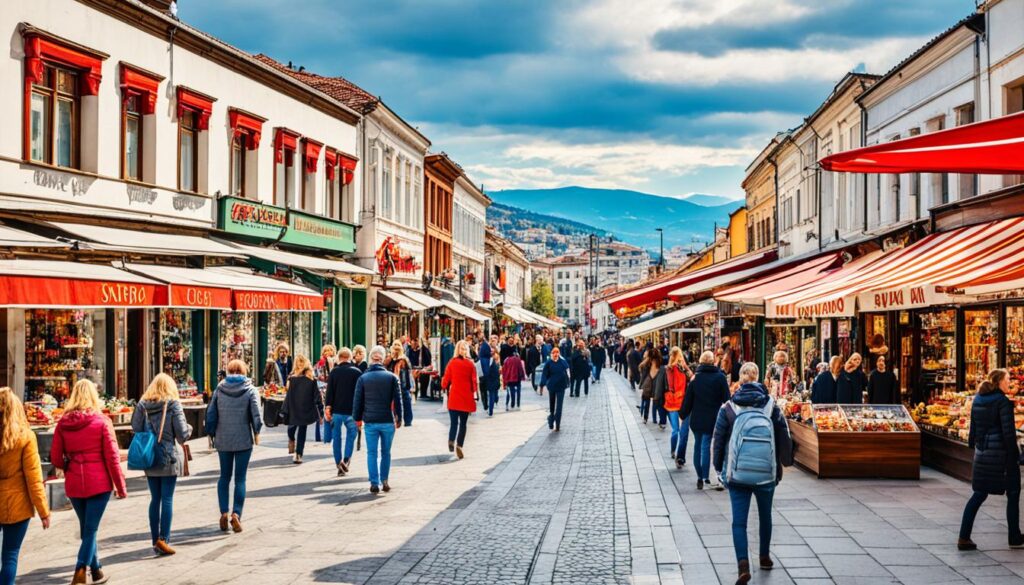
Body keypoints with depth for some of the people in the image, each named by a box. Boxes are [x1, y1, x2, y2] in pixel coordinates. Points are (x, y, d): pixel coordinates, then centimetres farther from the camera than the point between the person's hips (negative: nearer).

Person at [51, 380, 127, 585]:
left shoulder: (63, 423, 0)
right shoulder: (102, 421, -8)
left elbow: (56, 458, 2)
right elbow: (112, 456, -7)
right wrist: (120, 485, 0)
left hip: (74, 484, 3)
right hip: (98, 483, -3)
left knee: (86, 528, 18)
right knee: (91, 529, 0)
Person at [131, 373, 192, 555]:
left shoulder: (142, 405, 1)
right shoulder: (174, 405, -8)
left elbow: (136, 430, 1)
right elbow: (182, 435, -9)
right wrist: (189, 428, 12)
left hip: (149, 459, 4)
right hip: (169, 458, -4)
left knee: (155, 499, 11)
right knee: (167, 499, 0)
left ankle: (155, 540, 14)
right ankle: (163, 538, -8)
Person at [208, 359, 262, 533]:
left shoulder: (219, 389, 1)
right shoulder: (250, 390, -4)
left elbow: (211, 413, 1)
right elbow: (256, 414, -9)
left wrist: (212, 433, 11)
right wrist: (257, 432, 5)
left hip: (223, 440, 2)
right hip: (243, 440, -2)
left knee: (224, 476, 15)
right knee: (240, 478, 4)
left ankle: (224, 512, 4)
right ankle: (236, 514, -6)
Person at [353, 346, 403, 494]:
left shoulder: (363, 378, 0)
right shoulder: (392, 377, 0)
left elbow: (357, 400, 3)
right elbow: (397, 399, 1)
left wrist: (357, 418, 13)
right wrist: (399, 418, 10)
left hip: (370, 422, 0)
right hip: (388, 421, 0)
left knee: (372, 453, 4)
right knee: (386, 452, 12)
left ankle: (375, 483, -2)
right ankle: (384, 481, 15)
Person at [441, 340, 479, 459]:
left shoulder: (452, 363, -4)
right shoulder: (471, 364, -3)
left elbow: (446, 379, 0)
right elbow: (474, 381, -2)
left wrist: (444, 387, 20)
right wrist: (475, 395, 8)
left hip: (454, 397, 0)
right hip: (466, 398, 0)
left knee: (453, 422, 4)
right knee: (463, 423, 9)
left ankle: (451, 440, -21)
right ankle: (459, 445, -4)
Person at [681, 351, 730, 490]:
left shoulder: (695, 377, 1)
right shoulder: (720, 377, -5)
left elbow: (688, 398, 4)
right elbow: (726, 398, -4)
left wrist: (683, 414, 15)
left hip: (696, 418, 2)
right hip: (712, 419, -2)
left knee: (698, 446, 12)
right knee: (706, 446, -3)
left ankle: (700, 478, 16)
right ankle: (705, 478, -9)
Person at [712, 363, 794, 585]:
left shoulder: (729, 408, -4)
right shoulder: (772, 407, -2)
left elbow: (719, 439, 0)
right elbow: (784, 437, 1)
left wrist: (719, 467, 12)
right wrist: (784, 463, 15)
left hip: (737, 473, -1)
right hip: (766, 473, 1)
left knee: (739, 521, 0)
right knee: (765, 516, 21)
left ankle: (743, 564, -16)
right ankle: (764, 557, 36)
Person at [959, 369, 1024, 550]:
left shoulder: (977, 400, 7)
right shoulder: (1003, 402, -14)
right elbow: (1008, 432, -16)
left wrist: (973, 446, 18)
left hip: (982, 452, 7)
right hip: (1001, 452, -7)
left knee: (979, 494, 10)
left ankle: (964, 538, 4)